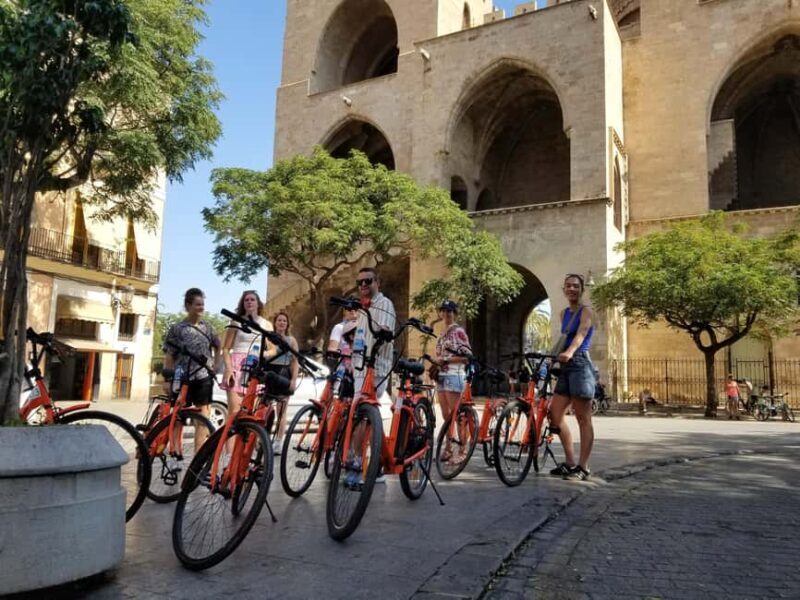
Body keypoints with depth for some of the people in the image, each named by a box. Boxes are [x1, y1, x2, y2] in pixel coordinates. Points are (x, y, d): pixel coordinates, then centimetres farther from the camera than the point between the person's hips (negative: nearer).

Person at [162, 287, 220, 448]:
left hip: (203, 377, 3)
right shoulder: (176, 328, -1)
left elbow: (217, 348, 21)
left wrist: (215, 366, 10)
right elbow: (169, 356, 0)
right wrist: (167, 379, -5)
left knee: (202, 414, 1)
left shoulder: (207, 327, 8)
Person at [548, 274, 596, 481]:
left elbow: (580, 334, -21)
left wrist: (569, 353, -38)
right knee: (554, 414, 5)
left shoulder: (586, 311, -3)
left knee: (583, 419, -3)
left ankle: (583, 467, 3)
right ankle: (570, 462, 15)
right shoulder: (564, 313, 18)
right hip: (565, 367, 8)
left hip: (580, 365, -8)